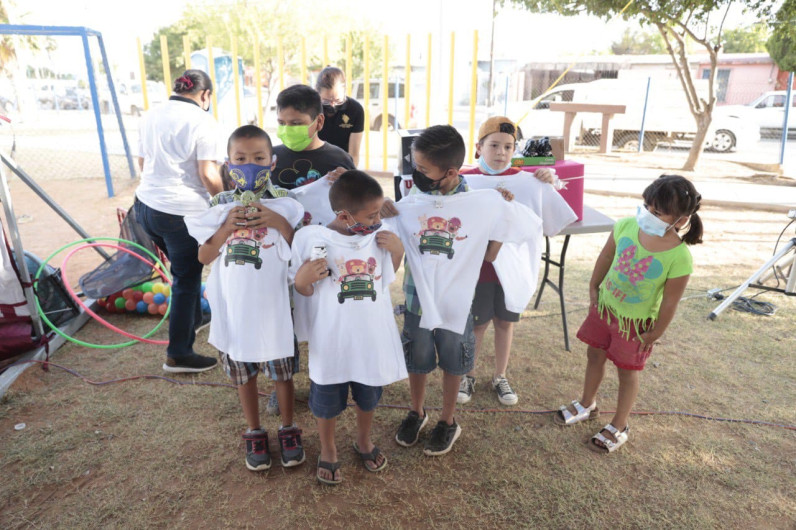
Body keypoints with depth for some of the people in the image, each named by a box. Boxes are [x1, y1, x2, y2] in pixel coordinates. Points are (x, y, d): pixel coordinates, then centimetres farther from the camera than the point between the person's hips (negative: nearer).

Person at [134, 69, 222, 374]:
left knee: (184, 269, 26)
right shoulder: (202, 121, -10)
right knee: (186, 280, 5)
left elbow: (142, 163, 19)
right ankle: (178, 355, 14)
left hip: (146, 204, 8)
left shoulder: (151, 116, 11)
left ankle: (193, 320, 45)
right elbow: (208, 175, -16)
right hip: (182, 212, -8)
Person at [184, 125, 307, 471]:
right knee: (243, 374, 18)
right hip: (234, 309, 2)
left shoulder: (285, 206, -8)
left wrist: (280, 223, -24)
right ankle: (254, 433, 39)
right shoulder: (219, 207, -2)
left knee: (281, 372, 15)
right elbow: (204, 257, -2)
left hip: (273, 308, -2)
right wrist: (227, 227, -17)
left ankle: (288, 430, 37)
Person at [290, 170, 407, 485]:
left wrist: (397, 252, -8)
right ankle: (327, 451, 45)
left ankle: (364, 441, 52)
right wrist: (303, 278, -30)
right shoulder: (311, 238, -17)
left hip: (373, 339, 3)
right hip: (331, 342, -3)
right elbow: (303, 290, -8)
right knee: (327, 401, 17)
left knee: (369, 397, 23)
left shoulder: (379, 236, -5)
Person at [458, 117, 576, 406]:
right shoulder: (465, 180, -10)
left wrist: (548, 183, -10)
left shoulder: (525, 179, -3)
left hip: (512, 266, 2)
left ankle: (500, 376, 38)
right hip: (476, 266, -2)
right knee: (476, 324, 12)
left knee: (505, 322, 17)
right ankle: (468, 375, 35)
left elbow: (551, 217, 6)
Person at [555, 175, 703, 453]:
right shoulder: (626, 226, -18)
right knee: (595, 355, 20)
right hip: (605, 306, 5)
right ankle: (587, 405, 46)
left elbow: (670, 302, -18)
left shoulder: (679, 258, -29)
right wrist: (594, 288, 6)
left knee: (627, 371, 13)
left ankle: (619, 427, 35)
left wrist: (655, 334, -9)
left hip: (636, 322, -4)